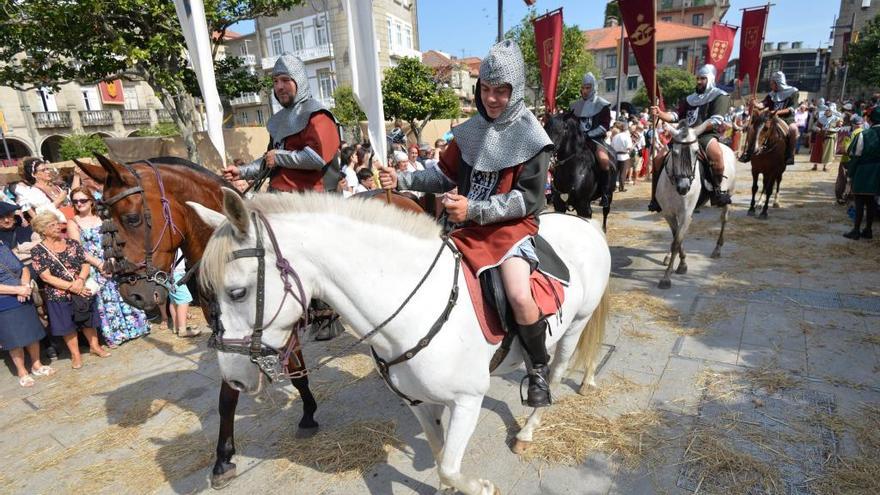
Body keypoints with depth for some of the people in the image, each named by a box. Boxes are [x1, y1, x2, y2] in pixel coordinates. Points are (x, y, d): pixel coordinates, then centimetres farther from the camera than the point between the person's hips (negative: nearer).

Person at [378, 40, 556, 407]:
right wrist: (403, 180, -2)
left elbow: (528, 198, -13)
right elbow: (446, 175, 13)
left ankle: (538, 368, 3)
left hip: (512, 226, -5)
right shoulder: (471, 131, 9)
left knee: (519, 297, -28)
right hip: (468, 225, 6)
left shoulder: (531, 137, -6)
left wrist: (473, 209, -23)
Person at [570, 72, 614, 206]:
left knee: (604, 160, -32)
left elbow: (605, 126, -7)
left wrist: (589, 134, -16)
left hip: (596, 139, -5)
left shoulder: (602, 105, 1)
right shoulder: (576, 105, 13)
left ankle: (605, 193, -20)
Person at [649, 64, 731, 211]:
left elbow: (716, 121, -9)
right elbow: (676, 116, 15)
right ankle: (655, 198, -1)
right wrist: (660, 114, -5)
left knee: (717, 154, -39)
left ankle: (716, 190, -24)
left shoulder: (719, 96, 5)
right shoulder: (690, 99, 24)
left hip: (707, 135, -5)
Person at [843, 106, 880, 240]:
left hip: (863, 173, -5)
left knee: (860, 201, 1)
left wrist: (850, 171, -2)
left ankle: (856, 231, 4)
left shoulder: (863, 135, -16)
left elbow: (855, 156, -12)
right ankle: (868, 230, 19)